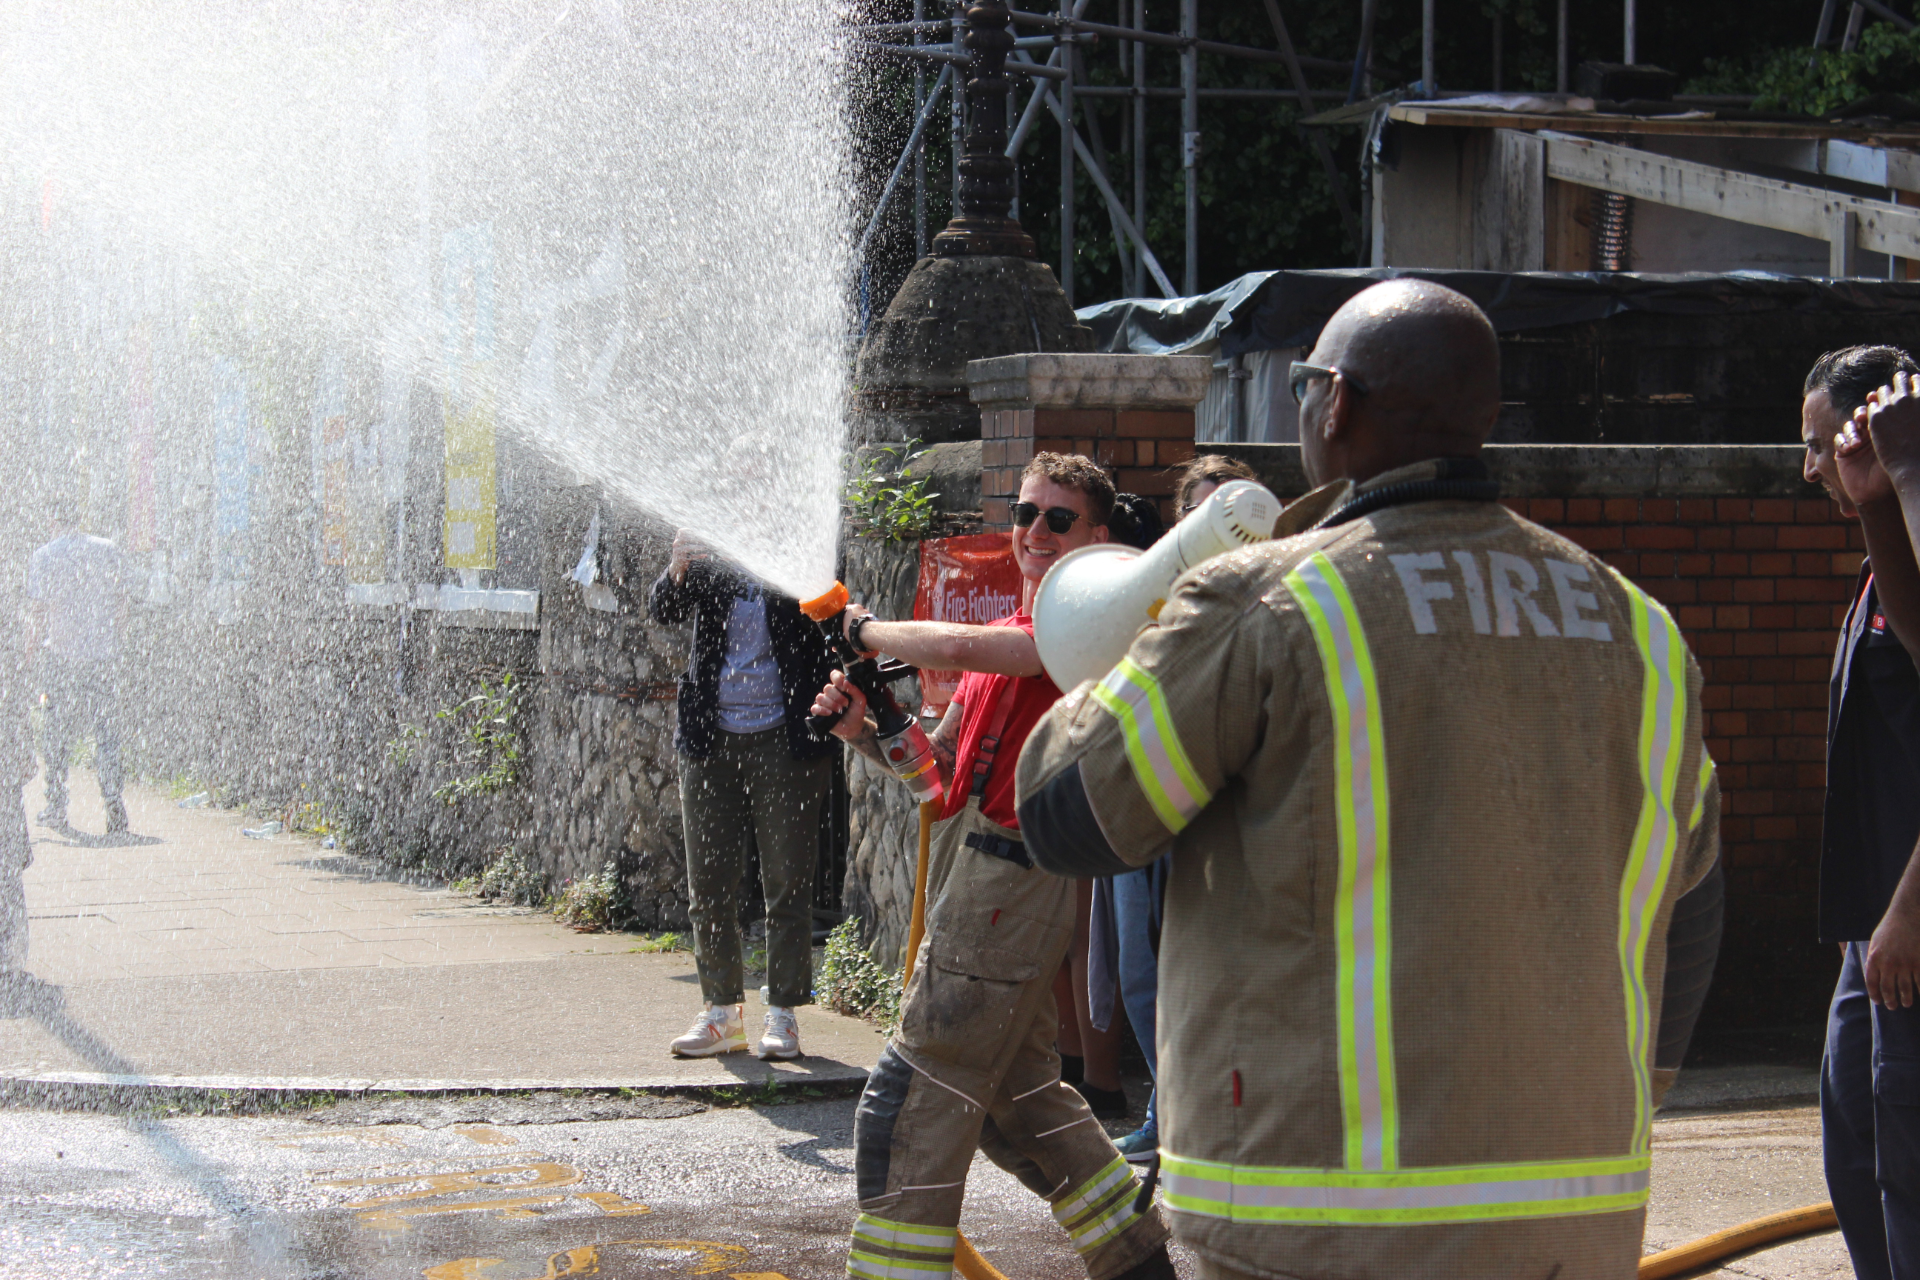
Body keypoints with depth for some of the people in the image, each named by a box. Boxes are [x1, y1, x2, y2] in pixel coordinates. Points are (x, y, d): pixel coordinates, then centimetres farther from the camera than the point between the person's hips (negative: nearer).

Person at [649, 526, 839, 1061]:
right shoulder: (707, 558, 8)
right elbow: (665, 610, -4)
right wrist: (677, 570, -25)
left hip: (782, 739, -3)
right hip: (712, 737, 3)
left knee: (787, 885, 0)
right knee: (708, 885, 6)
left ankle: (783, 1015, 7)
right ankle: (722, 1011, 15)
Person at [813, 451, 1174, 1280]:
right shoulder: (1005, 638, 17)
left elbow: (955, 647, -26)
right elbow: (936, 765, 19)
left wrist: (865, 630, -9)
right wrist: (863, 729, 1)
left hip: (1008, 888, -10)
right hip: (976, 884, 10)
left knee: (907, 1108, -8)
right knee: (1017, 1096, 19)